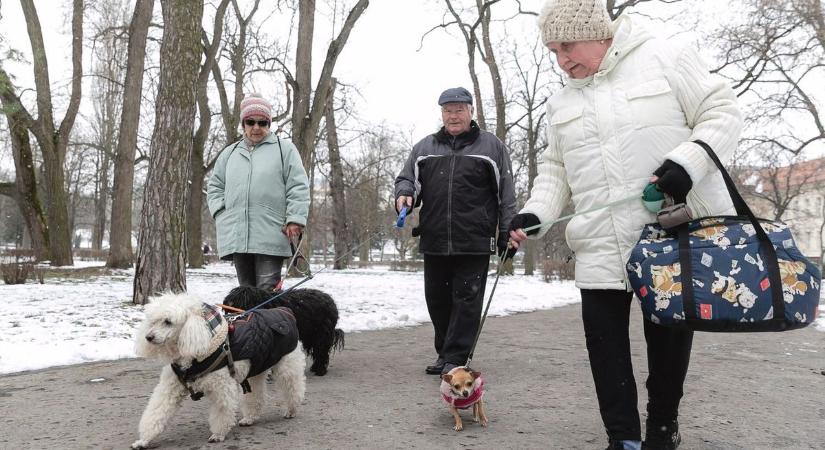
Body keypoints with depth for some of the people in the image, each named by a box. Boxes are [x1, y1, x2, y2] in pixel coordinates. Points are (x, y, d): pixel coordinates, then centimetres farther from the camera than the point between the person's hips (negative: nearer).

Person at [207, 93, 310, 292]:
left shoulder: (284, 148, 7)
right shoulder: (230, 152, 20)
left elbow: (298, 186, 1)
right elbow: (214, 187, 24)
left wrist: (295, 219, -9)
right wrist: (221, 213, 7)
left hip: (271, 236, -4)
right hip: (237, 237, 5)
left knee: (268, 290, -10)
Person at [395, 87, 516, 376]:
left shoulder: (491, 146, 8)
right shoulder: (424, 147, 16)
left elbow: (506, 195, 7)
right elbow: (406, 178, 18)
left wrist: (507, 233, 1)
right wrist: (403, 195, -6)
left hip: (474, 242, -3)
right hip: (434, 241, 4)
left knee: (467, 299, -3)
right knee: (437, 299, 9)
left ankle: (454, 358, 3)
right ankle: (444, 352, 23)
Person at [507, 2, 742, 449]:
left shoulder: (663, 58, -1)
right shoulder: (561, 102, 14)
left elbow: (722, 113, -2)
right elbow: (556, 168, 16)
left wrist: (687, 162, -18)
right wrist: (535, 213, -1)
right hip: (600, 245, 4)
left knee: (669, 331, 7)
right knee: (604, 335, 0)